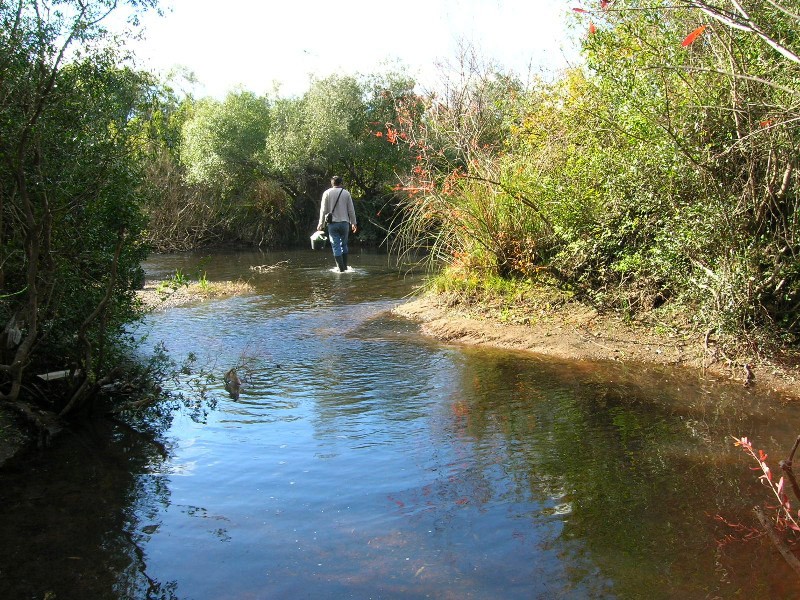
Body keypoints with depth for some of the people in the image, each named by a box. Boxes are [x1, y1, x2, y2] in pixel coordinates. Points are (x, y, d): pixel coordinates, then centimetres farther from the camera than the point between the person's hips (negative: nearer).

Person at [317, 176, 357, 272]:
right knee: (344, 245, 15)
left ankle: (341, 268, -3)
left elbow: (323, 210, -1)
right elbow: (351, 210, 4)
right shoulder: (346, 193, 3)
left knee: (336, 246, 0)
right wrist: (353, 223, 14)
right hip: (344, 222, 1)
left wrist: (321, 224, 5)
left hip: (332, 223, -1)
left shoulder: (327, 193, 1)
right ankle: (345, 266, 15)